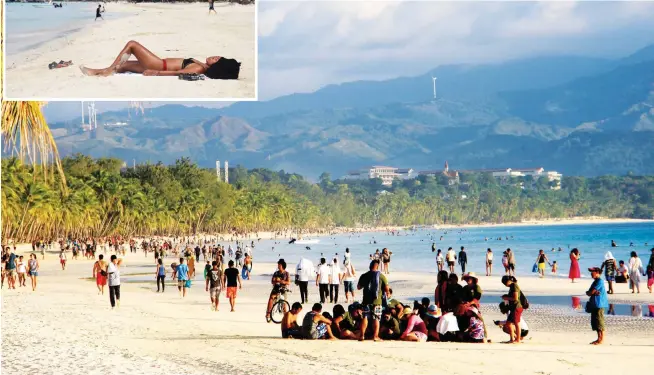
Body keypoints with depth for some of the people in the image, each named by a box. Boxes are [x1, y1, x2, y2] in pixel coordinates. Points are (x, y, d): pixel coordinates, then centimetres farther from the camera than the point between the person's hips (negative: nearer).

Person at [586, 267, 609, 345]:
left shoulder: (599, 281, -13)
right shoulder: (595, 282, 18)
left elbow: (591, 292, -18)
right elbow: (588, 293, 11)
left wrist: (589, 293, 3)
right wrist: (594, 293, -8)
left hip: (599, 304, -10)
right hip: (594, 304, 10)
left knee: (599, 321, -7)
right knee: (594, 322, 12)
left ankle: (601, 339, -4)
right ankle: (599, 338, 18)